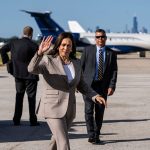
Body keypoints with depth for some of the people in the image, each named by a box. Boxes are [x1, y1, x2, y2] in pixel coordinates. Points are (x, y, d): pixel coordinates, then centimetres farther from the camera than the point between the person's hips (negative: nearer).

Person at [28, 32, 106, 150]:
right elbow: (32, 69, -29)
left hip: (69, 109, 6)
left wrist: (95, 96, -2)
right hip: (53, 108, -6)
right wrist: (40, 53, -44)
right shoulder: (48, 60, -10)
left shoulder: (76, 63, 5)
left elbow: (81, 85, 13)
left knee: (58, 138, 23)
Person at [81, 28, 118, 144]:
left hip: (103, 86, 1)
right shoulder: (88, 50, 4)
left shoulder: (111, 53, 6)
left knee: (100, 112, 5)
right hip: (88, 85, -1)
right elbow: (81, 67, 4)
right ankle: (91, 135, 1)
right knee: (89, 110, -6)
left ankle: (97, 136, 16)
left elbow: (114, 71, 3)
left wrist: (112, 86, -8)